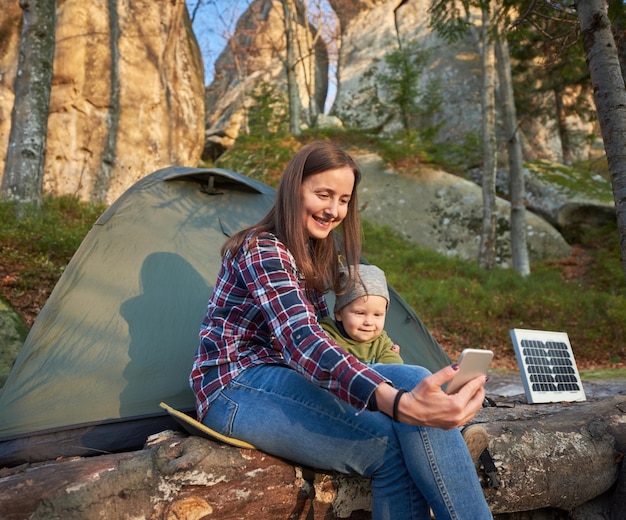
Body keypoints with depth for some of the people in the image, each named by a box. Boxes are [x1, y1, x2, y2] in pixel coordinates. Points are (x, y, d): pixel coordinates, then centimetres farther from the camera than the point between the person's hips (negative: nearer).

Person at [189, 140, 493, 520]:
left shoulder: (316, 254, 12)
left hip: (280, 377, 7)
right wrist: (398, 403, -49)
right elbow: (302, 341, -33)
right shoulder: (261, 249, -17)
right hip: (238, 390, -7)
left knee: (411, 380, -20)